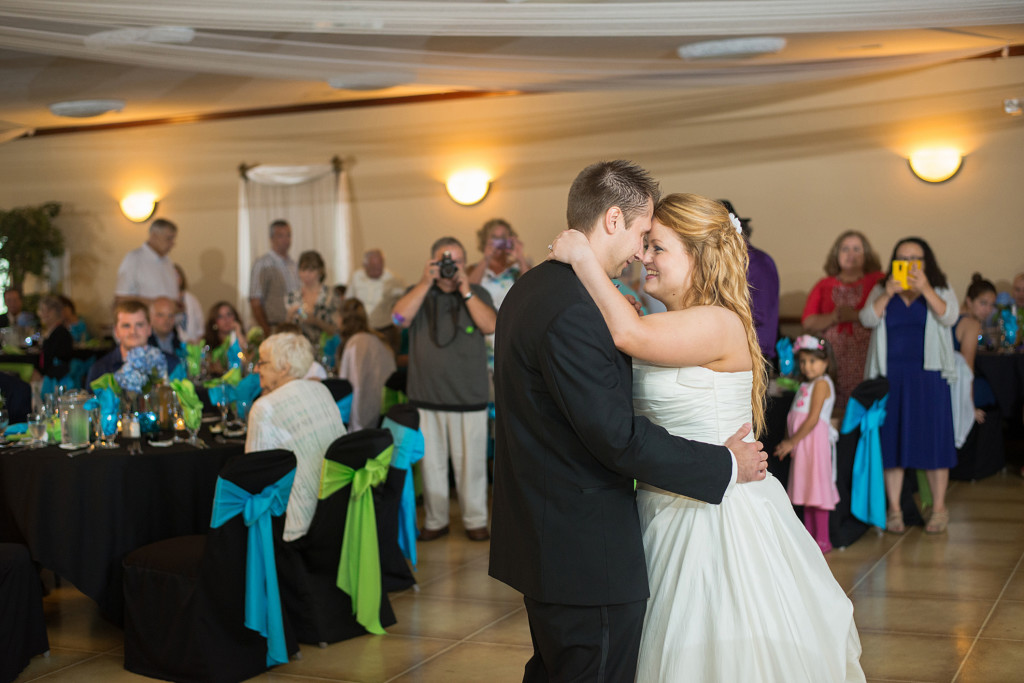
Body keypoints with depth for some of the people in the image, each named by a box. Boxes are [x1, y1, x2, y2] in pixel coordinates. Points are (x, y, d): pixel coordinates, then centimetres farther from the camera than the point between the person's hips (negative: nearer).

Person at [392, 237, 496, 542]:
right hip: (425, 396, 1)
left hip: (469, 398, -1)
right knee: (430, 461, 6)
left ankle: (475, 520, 13)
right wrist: (426, 282, -13)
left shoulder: (477, 293, 9)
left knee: (471, 462, 2)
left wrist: (465, 290, -12)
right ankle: (435, 520, 17)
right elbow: (400, 317, -9)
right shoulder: (419, 293, 11)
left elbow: (490, 326, -9)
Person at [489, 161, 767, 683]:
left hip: (543, 538, 11)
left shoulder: (531, 289, 10)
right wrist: (727, 466, -14)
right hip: (587, 556, -11)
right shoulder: (571, 311, -24)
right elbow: (619, 437, -24)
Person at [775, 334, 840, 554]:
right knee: (806, 489, 12)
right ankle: (809, 536, 19)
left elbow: (813, 419, -16)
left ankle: (823, 539, -2)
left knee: (817, 487, -7)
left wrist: (792, 441, -15)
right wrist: (789, 442, 10)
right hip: (801, 443, 9)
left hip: (815, 440, -9)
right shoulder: (806, 385, 20)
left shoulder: (821, 384, -8)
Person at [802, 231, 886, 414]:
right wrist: (833, 318, -8)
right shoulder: (824, 285, 17)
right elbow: (808, 322, 8)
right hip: (831, 357, 2)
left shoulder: (879, 281, 10)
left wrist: (856, 316, -11)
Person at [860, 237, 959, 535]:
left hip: (928, 376, -1)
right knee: (892, 440, 1)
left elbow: (948, 317, -10)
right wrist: (888, 294, -17)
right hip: (889, 375, 1)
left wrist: (925, 289, -20)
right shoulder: (881, 291, 12)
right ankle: (894, 509, 9)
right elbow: (867, 319, -4)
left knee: (932, 439, -2)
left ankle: (939, 508, 9)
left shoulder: (941, 291, 9)